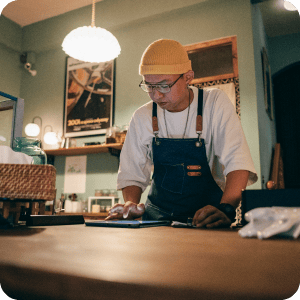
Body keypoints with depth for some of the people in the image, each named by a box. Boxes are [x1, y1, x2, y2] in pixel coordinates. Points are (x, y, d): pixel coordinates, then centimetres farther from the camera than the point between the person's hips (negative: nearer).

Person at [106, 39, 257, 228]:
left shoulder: (215, 103, -8)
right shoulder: (142, 118, 0)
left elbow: (238, 162, -18)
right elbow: (131, 175, 4)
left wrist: (225, 209, -34)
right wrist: (131, 205, -17)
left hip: (206, 219, -1)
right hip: (158, 216, 2)